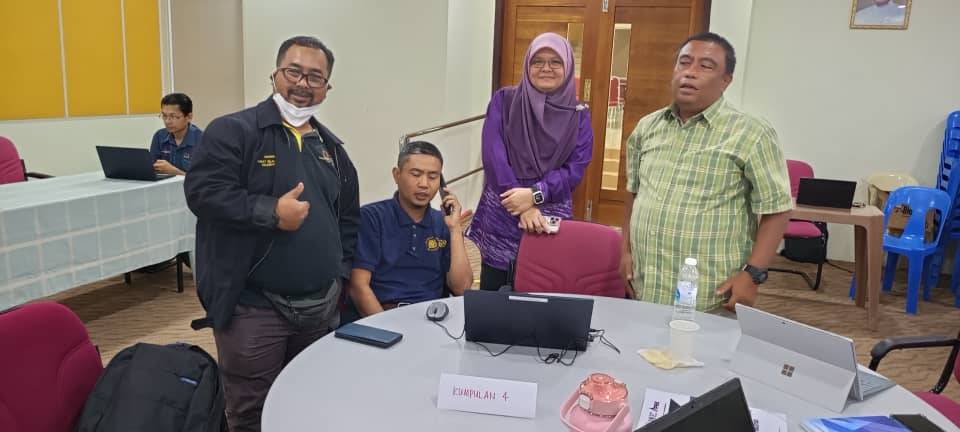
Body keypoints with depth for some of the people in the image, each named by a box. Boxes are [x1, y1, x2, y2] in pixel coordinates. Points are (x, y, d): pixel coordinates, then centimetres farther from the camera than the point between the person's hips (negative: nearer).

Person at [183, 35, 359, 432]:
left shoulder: (331, 147, 13)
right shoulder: (233, 130, -7)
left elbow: (349, 216, 18)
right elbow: (203, 191, -17)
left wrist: (340, 272, 10)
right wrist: (272, 213, -22)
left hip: (321, 307, 6)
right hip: (253, 309, -6)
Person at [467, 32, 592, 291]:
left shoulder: (578, 115, 4)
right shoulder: (504, 100, 1)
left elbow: (575, 169, -4)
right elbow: (493, 155, -10)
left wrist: (535, 194, -20)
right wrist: (523, 207, -18)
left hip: (551, 218, 1)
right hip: (501, 217, 0)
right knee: (492, 296, 9)